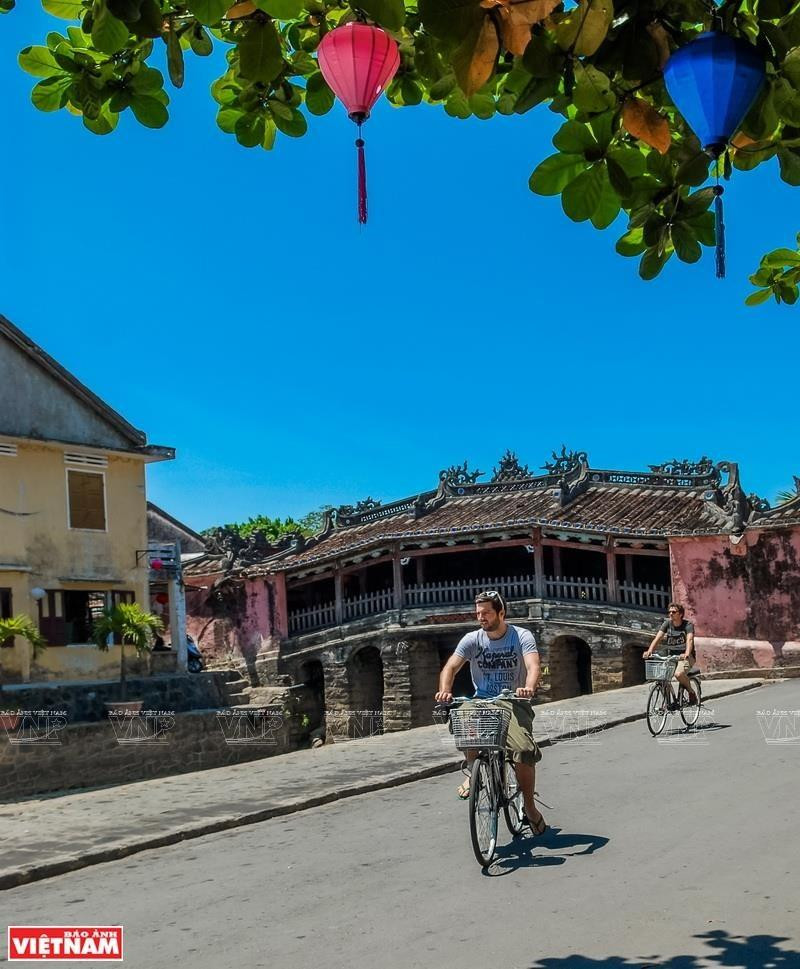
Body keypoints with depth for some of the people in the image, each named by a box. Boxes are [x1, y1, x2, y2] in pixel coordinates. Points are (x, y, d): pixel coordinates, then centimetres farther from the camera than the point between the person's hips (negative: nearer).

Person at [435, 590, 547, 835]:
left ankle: (530, 807, 1)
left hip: (512, 702, -2)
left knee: (524, 751, -25)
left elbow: (533, 666, -20)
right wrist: (445, 690, -31)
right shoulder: (472, 640, 2)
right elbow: (450, 667, -9)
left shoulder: (522, 636, -4)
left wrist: (529, 688, -43)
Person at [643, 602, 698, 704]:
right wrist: (649, 651, -28)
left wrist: (687, 654, -47)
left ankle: (691, 692, -4)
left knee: (678, 674, -32)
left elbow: (689, 639, -27)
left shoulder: (688, 625, -10)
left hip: (686, 657, -5)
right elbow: (658, 637, -10)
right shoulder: (667, 623, 2)